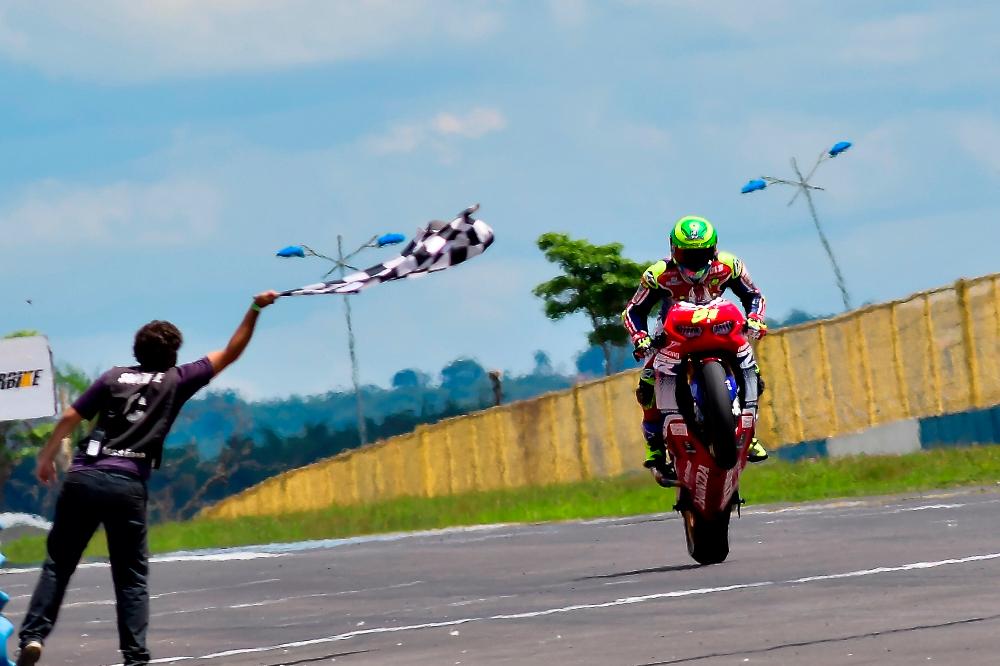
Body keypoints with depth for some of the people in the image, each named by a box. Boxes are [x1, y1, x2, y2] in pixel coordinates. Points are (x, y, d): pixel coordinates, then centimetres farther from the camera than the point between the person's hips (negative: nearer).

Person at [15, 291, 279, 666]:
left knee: (58, 565, 8)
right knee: (131, 578, 8)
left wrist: (47, 459, 16)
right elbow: (230, 354, 13)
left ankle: (33, 635, -7)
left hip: (84, 477, 1)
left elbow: (70, 418, 6)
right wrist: (255, 310, 16)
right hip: (128, 486, -1)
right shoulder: (176, 381, 7)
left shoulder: (114, 378, 10)